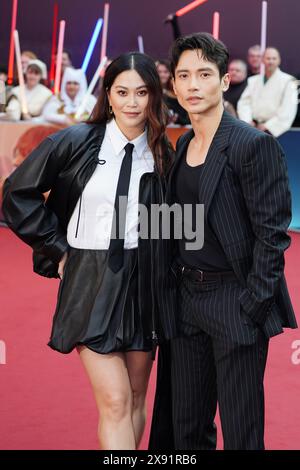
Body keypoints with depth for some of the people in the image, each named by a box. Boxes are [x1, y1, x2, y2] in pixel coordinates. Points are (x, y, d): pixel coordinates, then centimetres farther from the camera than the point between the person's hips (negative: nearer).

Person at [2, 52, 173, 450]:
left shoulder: (163, 156, 2)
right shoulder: (75, 142, -6)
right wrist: (58, 248, 0)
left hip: (143, 282, 3)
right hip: (91, 281, -3)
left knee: (136, 400, 10)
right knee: (115, 402, -8)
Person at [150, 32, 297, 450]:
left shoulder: (254, 145, -13)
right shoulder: (183, 145, 10)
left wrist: (252, 307, -17)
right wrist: (173, 287, 11)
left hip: (236, 304, -7)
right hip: (187, 298, 7)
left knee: (240, 429, 4)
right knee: (184, 424, 17)